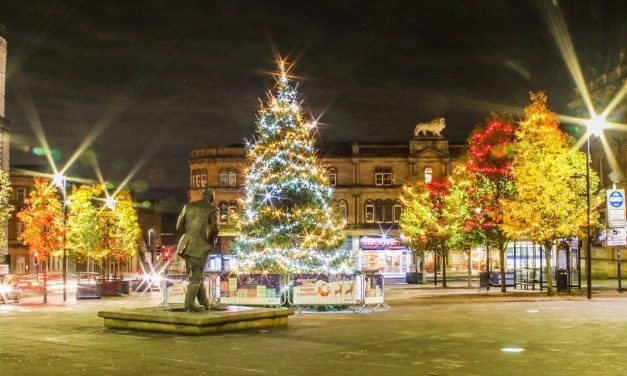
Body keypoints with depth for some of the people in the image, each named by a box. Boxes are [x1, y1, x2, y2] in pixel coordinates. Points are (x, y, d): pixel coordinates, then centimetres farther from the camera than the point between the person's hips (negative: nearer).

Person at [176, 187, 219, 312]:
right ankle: (189, 305, 7)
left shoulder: (188, 206, 8)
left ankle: (205, 302, 23)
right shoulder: (212, 209, -4)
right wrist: (213, 241, 6)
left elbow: (179, 226, 9)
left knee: (196, 275, 17)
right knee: (196, 278, 6)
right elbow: (214, 229, -13)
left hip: (187, 245, 5)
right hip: (201, 247, -5)